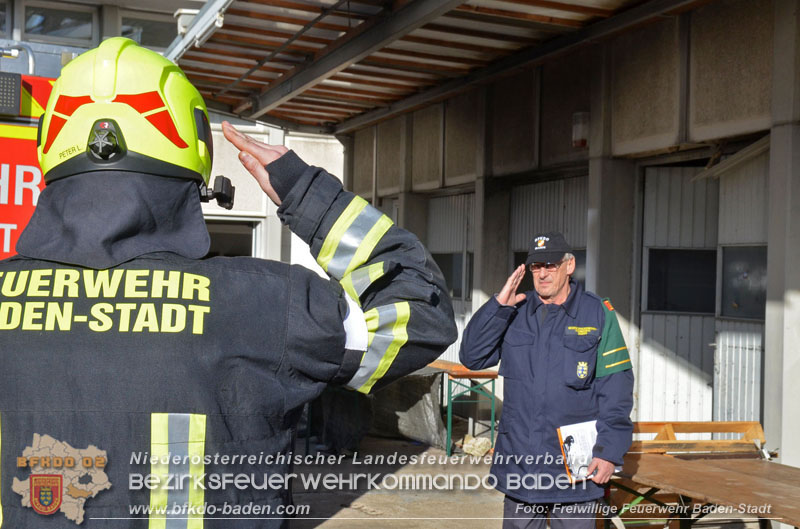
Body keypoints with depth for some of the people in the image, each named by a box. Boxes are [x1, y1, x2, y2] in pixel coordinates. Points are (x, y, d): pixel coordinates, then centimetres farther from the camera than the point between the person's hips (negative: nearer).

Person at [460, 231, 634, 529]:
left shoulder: (598, 314, -1)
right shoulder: (515, 313, 8)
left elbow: (615, 388, -4)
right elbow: (472, 357, 0)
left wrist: (610, 451, -10)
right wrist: (499, 305, -9)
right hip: (519, 459, 3)